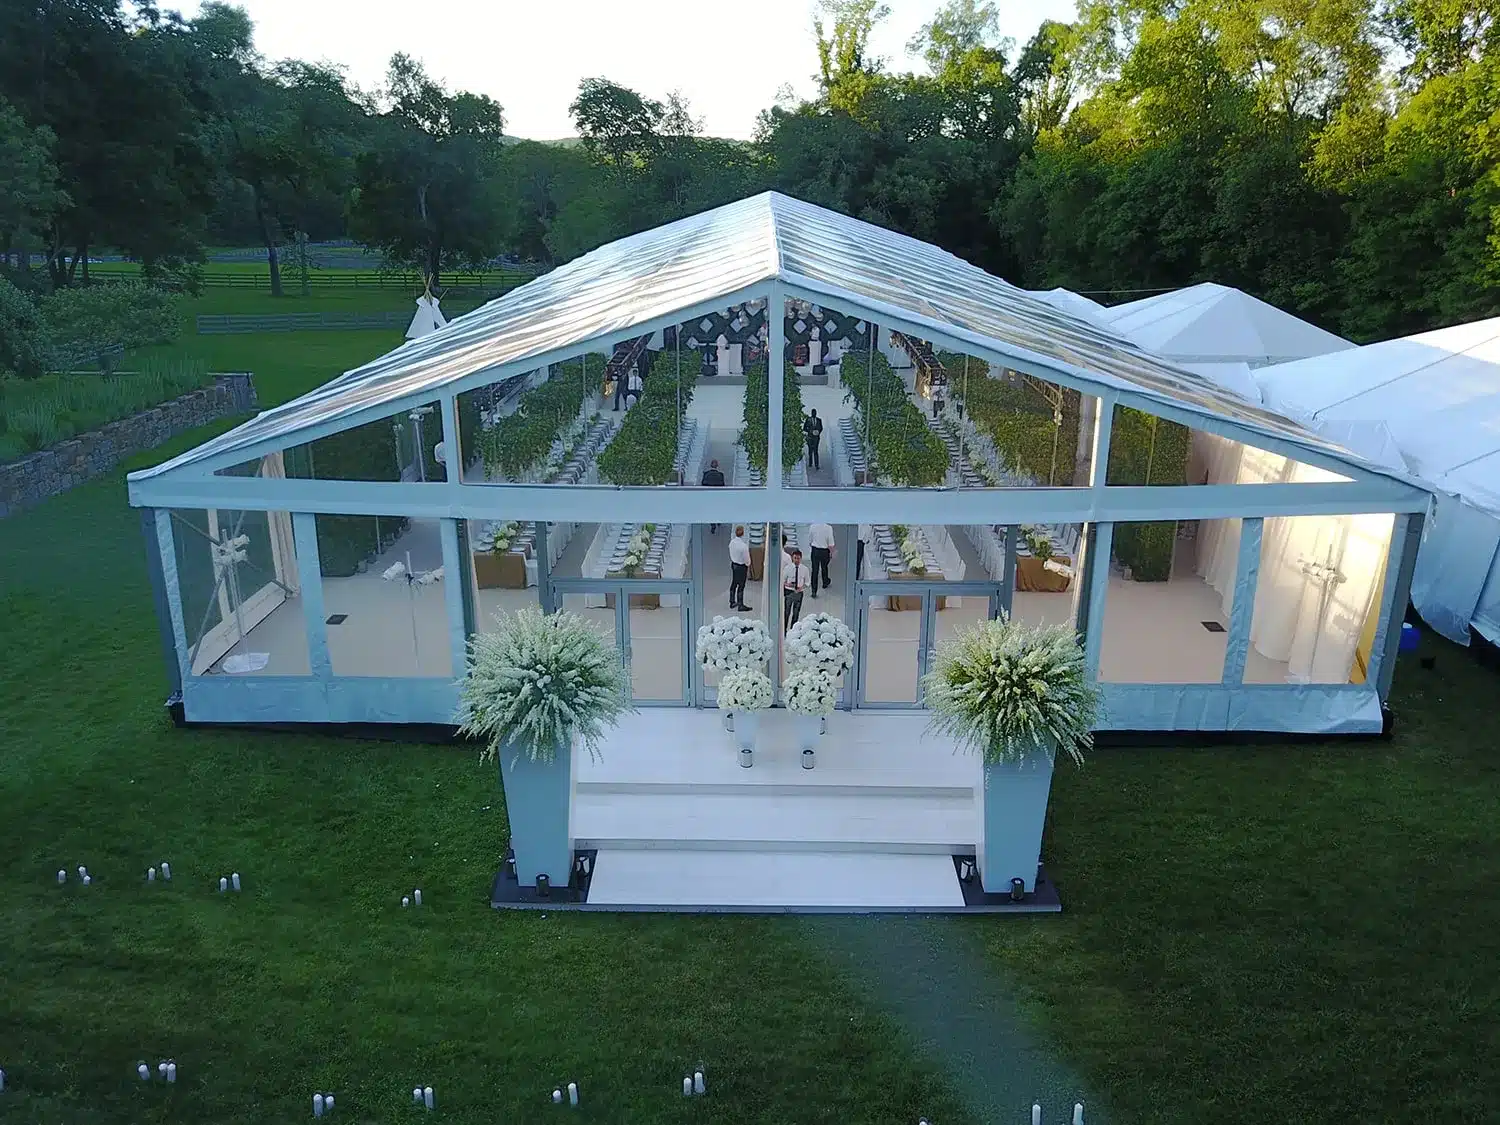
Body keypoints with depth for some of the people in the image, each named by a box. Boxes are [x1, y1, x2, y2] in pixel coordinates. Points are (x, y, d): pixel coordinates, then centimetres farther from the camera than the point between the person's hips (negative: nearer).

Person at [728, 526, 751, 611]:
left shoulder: (732, 542, -9)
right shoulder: (744, 546, -28)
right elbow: (746, 559, -17)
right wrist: (748, 570, -2)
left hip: (733, 564, 6)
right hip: (741, 566, -6)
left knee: (733, 584, 20)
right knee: (741, 586, 7)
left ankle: (732, 602, 34)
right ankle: (740, 606, 18)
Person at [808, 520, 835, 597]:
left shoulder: (812, 526, -10)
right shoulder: (828, 528, -18)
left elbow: (809, 542, 2)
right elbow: (831, 544, -14)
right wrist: (831, 553, 1)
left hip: (815, 551, 1)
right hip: (824, 551, -1)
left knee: (814, 570, 6)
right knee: (824, 568, 23)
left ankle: (814, 591, 4)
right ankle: (825, 583, 48)